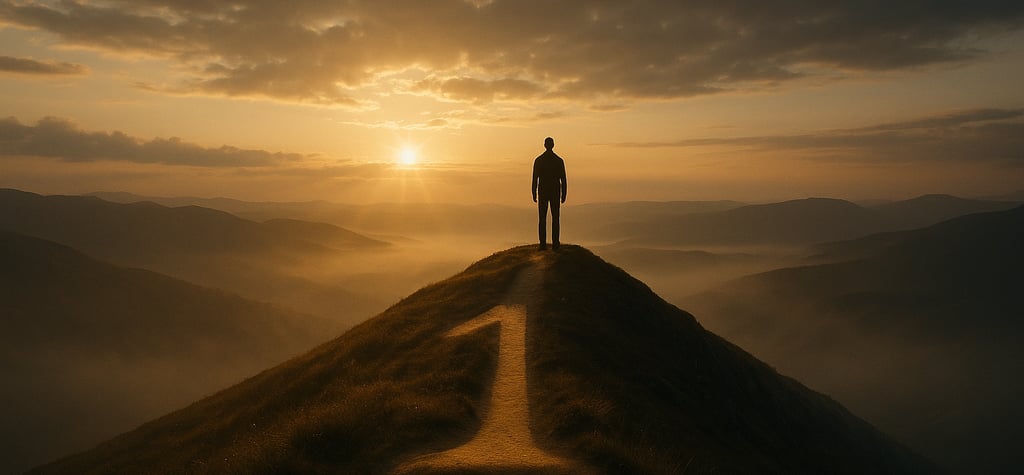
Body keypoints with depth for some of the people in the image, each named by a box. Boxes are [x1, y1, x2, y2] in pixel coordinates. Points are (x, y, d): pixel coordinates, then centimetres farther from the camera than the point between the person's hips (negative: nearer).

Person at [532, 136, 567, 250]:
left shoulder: (538, 160, -2)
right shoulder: (559, 161, -2)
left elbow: (535, 179, -2)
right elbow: (563, 179, -2)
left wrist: (534, 194, 4)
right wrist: (563, 195, 5)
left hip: (542, 193, 0)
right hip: (555, 193, 0)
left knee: (542, 219, 3)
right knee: (555, 219, 3)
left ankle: (543, 244, -1)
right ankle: (555, 244, -1)